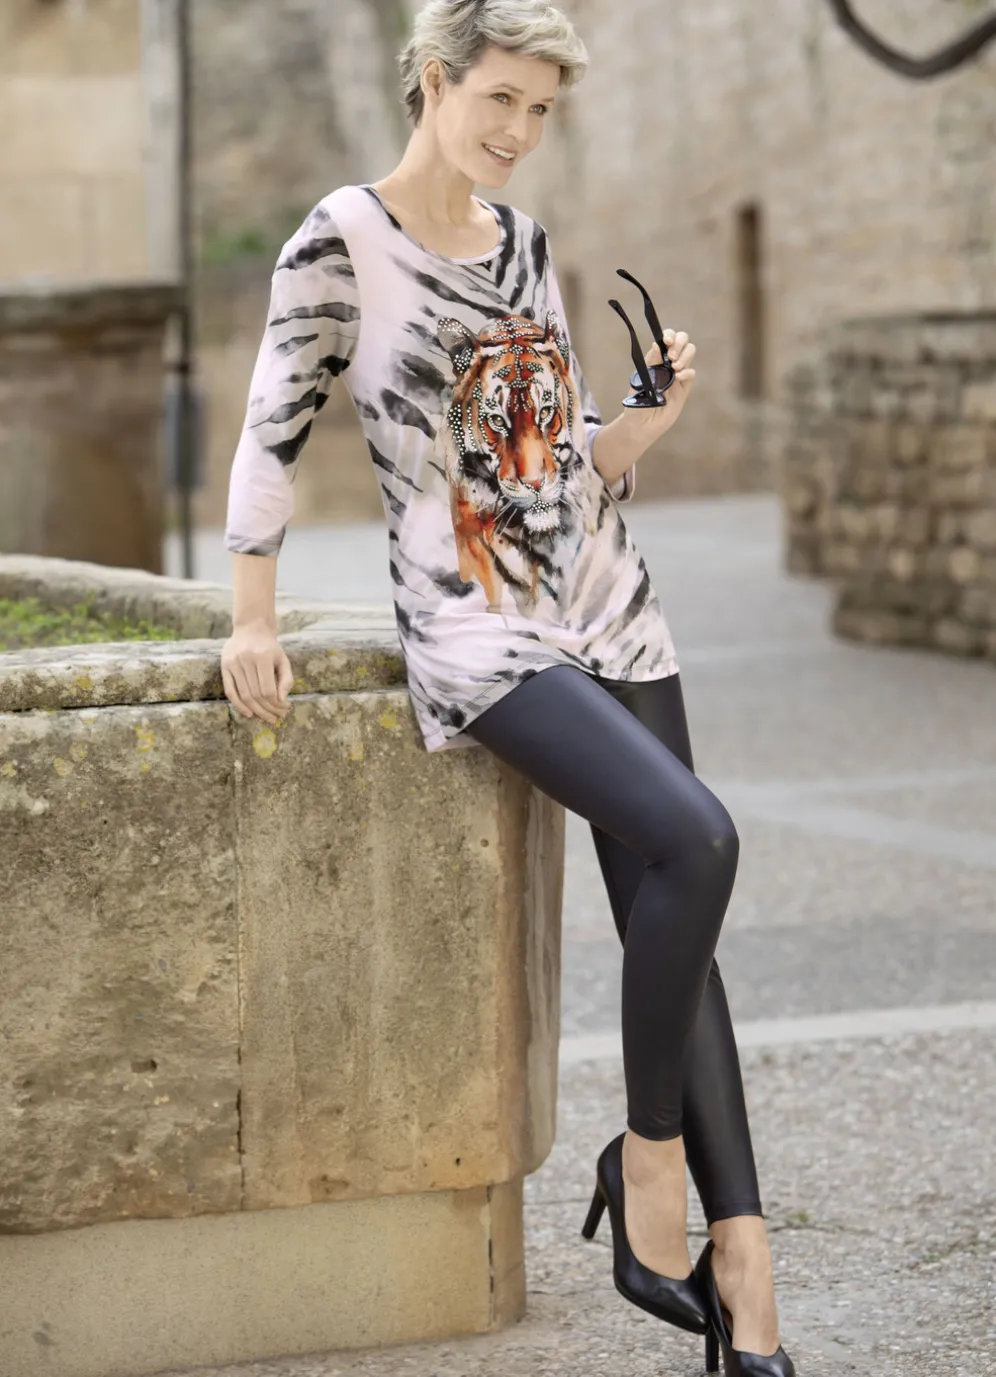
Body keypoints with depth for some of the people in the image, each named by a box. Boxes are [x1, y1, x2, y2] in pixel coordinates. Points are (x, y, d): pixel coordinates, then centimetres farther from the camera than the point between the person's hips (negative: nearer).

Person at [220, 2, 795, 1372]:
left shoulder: (523, 243, 12)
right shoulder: (344, 244, -7)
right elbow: (272, 434, -3)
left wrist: (654, 413, -1)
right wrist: (253, 625, -4)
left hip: (607, 605, 6)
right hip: (478, 632, -6)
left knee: (667, 919, 0)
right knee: (694, 842, -24)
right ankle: (647, 1153, -4)